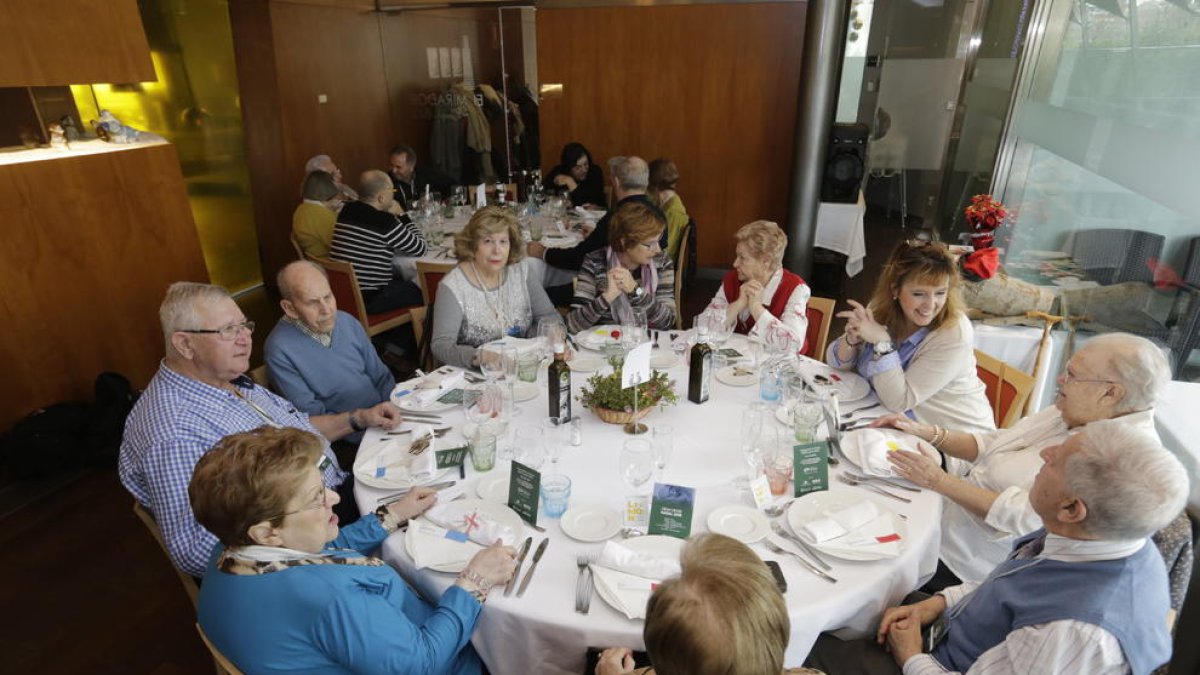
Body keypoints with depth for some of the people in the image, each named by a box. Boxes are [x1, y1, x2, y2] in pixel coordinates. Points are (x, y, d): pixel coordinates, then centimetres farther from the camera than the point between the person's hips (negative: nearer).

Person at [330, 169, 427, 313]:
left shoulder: (347, 210, 3)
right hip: (368, 298, -8)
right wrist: (402, 215, 0)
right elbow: (420, 249, -8)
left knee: (403, 279, 26)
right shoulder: (384, 221, -19)